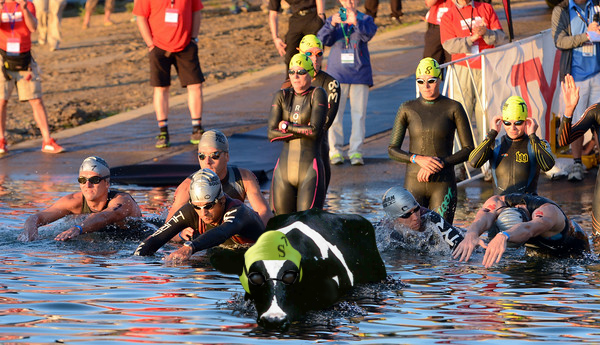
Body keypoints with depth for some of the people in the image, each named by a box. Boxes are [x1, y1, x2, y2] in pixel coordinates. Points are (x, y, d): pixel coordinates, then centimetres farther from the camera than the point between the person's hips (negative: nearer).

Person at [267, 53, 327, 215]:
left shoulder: (317, 95, -1)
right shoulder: (281, 96, 11)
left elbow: (315, 130, -14)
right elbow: (271, 133, -1)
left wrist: (287, 126, -3)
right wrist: (302, 131, -10)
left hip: (310, 167, -4)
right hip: (284, 169, 4)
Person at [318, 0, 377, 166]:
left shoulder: (365, 19, 4)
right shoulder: (333, 20, 6)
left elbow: (367, 35, -16)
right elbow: (322, 39, -8)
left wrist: (356, 23, -35)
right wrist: (331, 24, -27)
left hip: (359, 73, 0)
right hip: (337, 72, 0)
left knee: (359, 113, -2)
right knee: (335, 113, -2)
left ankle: (356, 151, 0)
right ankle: (335, 150, 3)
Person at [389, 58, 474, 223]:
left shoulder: (453, 108, 0)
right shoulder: (407, 109, 4)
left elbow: (469, 149, -1)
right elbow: (392, 150, 4)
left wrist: (441, 163, -14)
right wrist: (418, 159, -14)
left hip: (443, 184, -1)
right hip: (414, 183, 1)